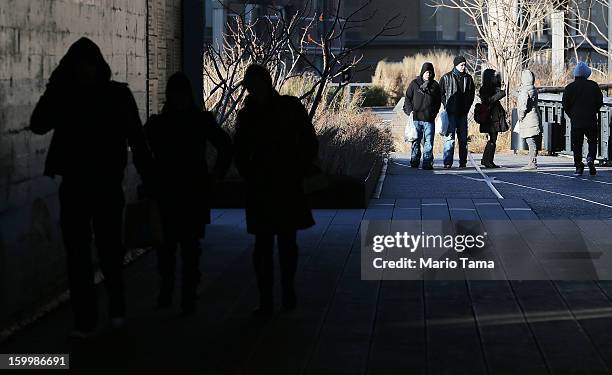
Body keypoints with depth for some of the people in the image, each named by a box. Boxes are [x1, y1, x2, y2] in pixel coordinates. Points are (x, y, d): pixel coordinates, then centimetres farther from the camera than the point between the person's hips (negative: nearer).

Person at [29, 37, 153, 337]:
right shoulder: (65, 95, 2)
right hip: (74, 188, 2)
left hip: (107, 187, -2)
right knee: (78, 256, 3)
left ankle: (117, 309, 26)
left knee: (110, 251, 6)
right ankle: (84, 321, 8)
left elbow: (136, 139, -3)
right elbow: (38, 125, -12)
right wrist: (56, 85, -17)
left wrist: (148, 180, -7)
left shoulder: (117, 95, -4)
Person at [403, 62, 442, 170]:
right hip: (416, 118, -1)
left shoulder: (435, 85, 10)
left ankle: (427, 163, 0)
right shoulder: (414, 84, 6)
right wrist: (410, 111, -4)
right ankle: (414, 162, 11)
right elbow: (407, 98, 8)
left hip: (429, 119, 1)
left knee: (429, 142, -3)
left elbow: (438, 101, 15)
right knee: (416, 141, 3)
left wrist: (434, 113, 3)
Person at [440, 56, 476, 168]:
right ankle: (447, 162, -9)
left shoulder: (468, 78, 9)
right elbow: (441, 93, 2)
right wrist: (446, 106, -6)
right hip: (451, 112, -4)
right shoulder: (446, 77, 0)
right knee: (449, 137, -9)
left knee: (463, 138, 7)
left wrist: (467, 107, 5)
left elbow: (472, 94, 15)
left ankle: (463, 162, 12)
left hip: (463, 113, 4)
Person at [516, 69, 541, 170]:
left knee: (531, 142, -9)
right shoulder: (533, 90, 15)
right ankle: (533, 162, 16)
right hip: (535, 118, 9)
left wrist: (521, 117, -6)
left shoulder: (525, 90, -14)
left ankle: (532, 163, -9)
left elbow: (523, 106, -18)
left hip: (528, 120, -9)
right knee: (533, 143, 12)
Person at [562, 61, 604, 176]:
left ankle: (578, 166, 2)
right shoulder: (593, 86, 0)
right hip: (591, 121, 0)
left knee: (577, 144, 7)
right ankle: (590, 158, -13)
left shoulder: (570, 87, -1)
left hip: (576, 120, 0)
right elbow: (600, 102, 4)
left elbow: (565, 105, -1)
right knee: (592, 142, 12)